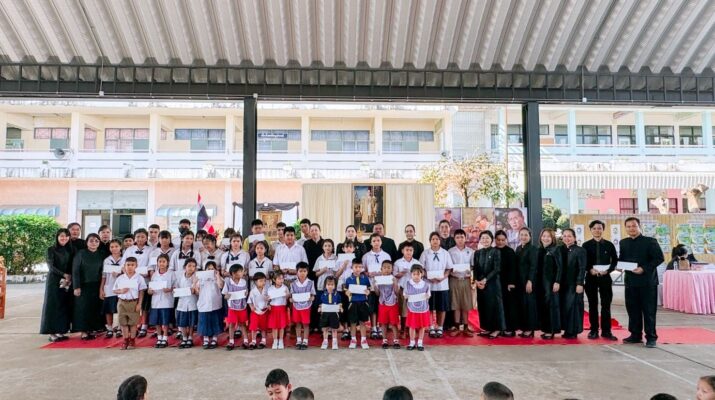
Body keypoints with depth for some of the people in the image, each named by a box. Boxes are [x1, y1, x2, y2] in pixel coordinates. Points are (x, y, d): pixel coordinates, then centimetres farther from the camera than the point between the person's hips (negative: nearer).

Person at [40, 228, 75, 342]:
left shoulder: (70, 250, 9)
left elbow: (72, 267, 9)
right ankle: (52, 333, 0)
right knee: (53, 305, -3)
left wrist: (70, 277, -6)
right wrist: (64, 275, -13)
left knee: (65, 306, 3)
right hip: (54, 281, -4)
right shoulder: (51, 249, -2)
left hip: (68, 281, 4)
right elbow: (51, 266, -8)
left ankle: (60, 331, 8)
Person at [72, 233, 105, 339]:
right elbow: (75, 271, -6)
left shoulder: (101, 255, 7)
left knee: (94, 309, 4)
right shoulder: (80, 254, -4)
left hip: (96, 287, 4)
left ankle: (91, 330, 13)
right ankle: (84, 332, 4)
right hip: (83, 286, -4)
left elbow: (102, 272, 10)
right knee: (83, 308, -1)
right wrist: (76, 287, -12)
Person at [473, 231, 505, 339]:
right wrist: (477, 281, -7)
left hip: (492, 283, -4)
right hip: (480, 283, 5)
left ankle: (496, 329, 6)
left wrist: (485, 279, -16)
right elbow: (475, 269, 9)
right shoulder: (477, 253, 11)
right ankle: (486, 328, 16)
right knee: (482, 305, 7)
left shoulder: (496, 252, -3)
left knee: (494, 305, -2)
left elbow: (497, 269, -10)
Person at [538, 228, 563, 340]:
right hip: (541, 282, 5)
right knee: (543, 305, 7)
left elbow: (560, 267, -9)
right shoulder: (539, 250, 11)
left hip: (551, 282, -5)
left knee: (552, 304, -2)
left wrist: (557, 282, -16)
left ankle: (551, 330, 4)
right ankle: (545, 328, 14)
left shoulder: (555, 249, -5)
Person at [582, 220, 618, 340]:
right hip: (591, 277, 0)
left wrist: (608, 270, -10)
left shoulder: (609, 245, 4)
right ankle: (594, 330, 11)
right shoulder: (586, 245, 3)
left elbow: (615, 260, 6)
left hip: (605, 277, 0)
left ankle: (606, 331, 10)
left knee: (606, 305, 3)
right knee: (593, 305, 5)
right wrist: (590, 270, -14)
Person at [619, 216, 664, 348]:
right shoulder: (623, 243, 12)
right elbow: (621, 258, 18)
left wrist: (644, 269, -19)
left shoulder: (650, 241, -4)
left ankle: (651, 337, 7)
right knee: (632, 309, 9)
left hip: (647, 281, -5)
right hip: (630, 281, 5)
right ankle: (635, 335, 19)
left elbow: (659, 258, -10)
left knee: (649, 310, -1)